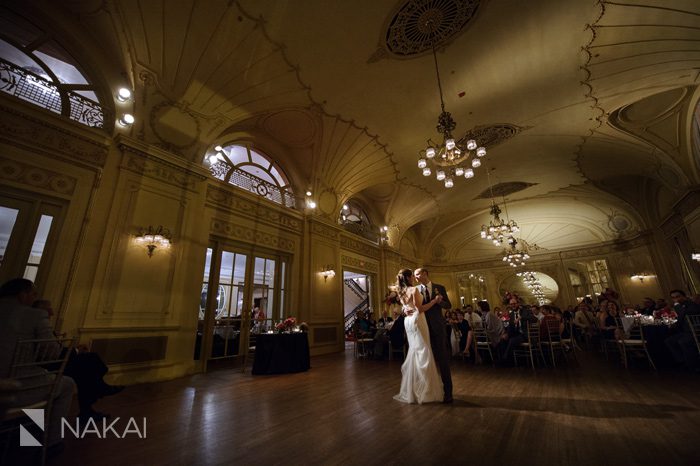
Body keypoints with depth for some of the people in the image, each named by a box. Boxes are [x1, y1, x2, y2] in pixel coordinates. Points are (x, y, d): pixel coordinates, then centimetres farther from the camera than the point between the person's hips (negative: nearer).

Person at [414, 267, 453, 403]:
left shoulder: (439, 288, 2)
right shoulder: (415, 290, 2)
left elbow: (449, 306, 3)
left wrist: (439, 301, -16)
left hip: (438, 328, -1)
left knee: (443, 360, 5)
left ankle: (447, 392, 17)